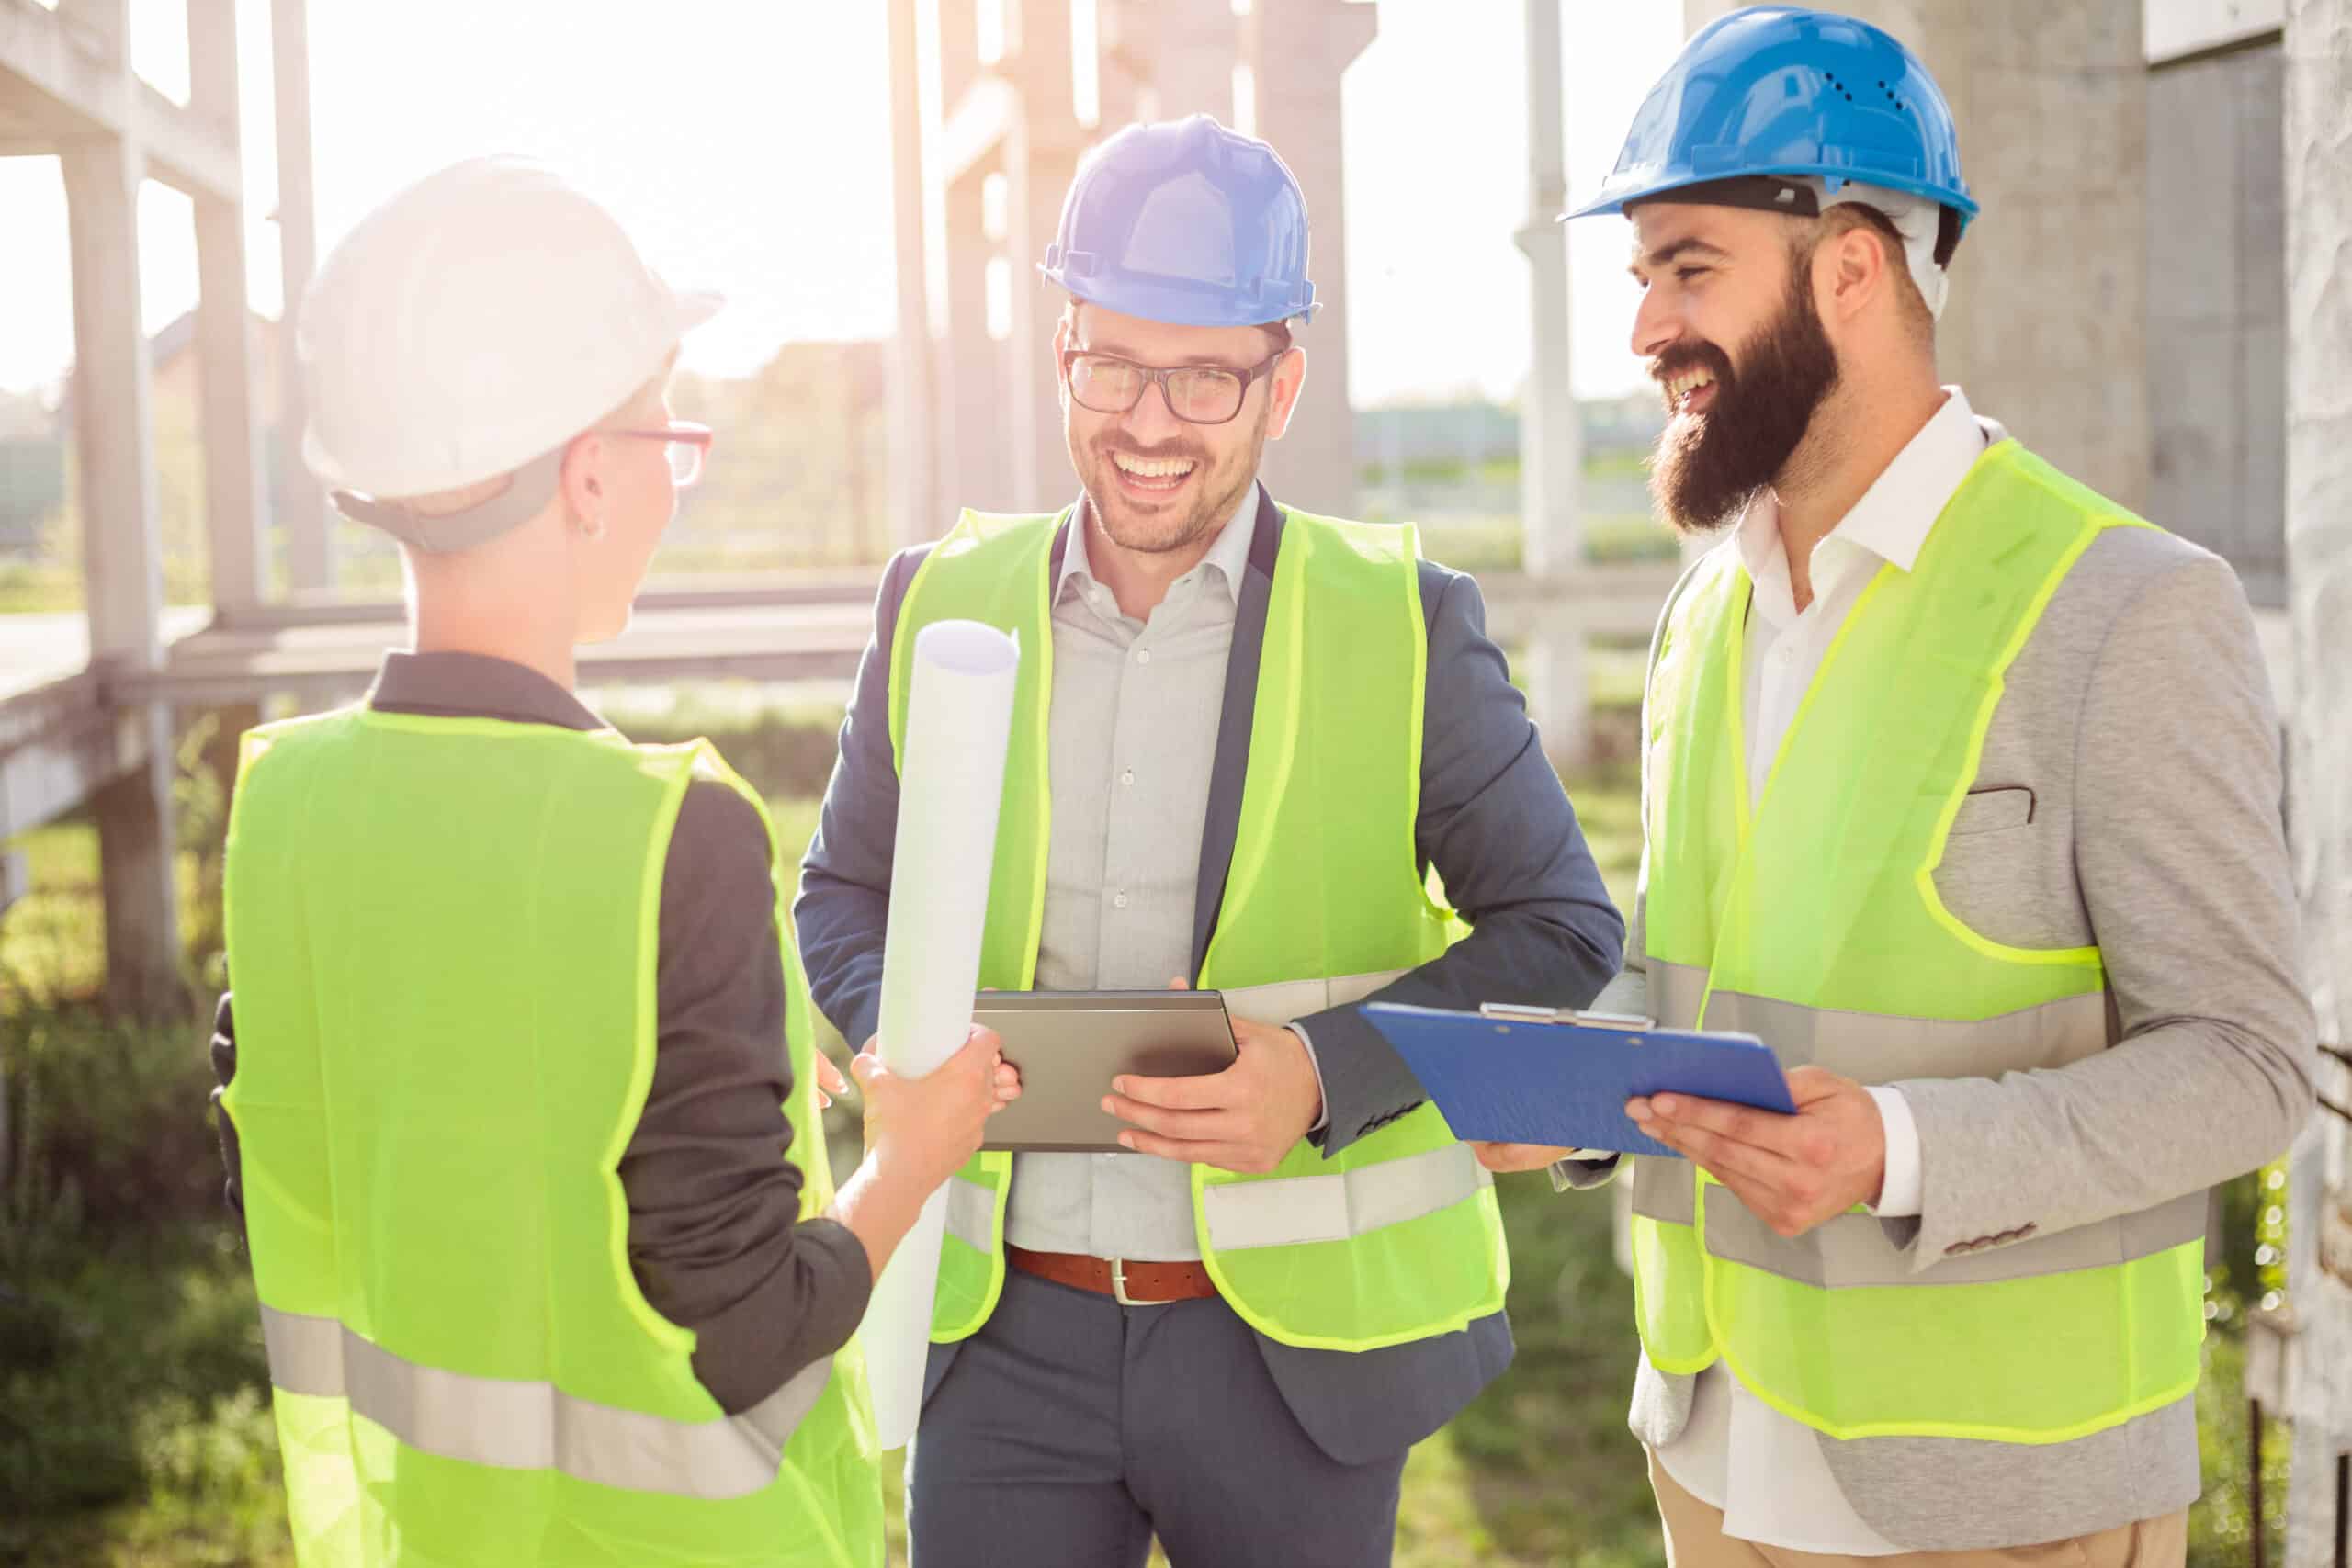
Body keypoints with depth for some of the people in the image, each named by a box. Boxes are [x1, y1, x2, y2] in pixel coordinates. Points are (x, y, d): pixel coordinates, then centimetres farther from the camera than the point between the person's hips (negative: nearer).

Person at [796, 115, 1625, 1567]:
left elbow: (1562, 931, -2)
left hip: (1296, 1338, -1)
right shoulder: (942, 606, 2)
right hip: (1011, 1332, 2)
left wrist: (1328, 1069, -18)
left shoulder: (1405, 626, -6)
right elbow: (848, 892, 13)